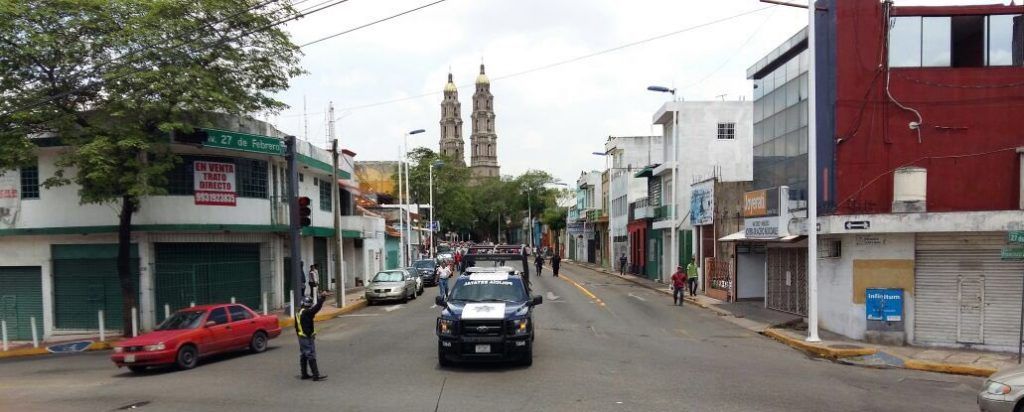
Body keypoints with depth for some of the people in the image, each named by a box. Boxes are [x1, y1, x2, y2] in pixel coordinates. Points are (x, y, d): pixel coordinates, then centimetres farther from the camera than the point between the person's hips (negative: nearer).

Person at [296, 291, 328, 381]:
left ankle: (304, 374, 21)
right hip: (308, 337, -10)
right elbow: (316, 308, -28)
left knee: (303, 356, 14)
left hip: (301, 337, 10)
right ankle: (316, 375, -9)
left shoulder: (298, 313, 12)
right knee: (311, 356, -9)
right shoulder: (307, 312, -18)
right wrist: (322, 298, -22)